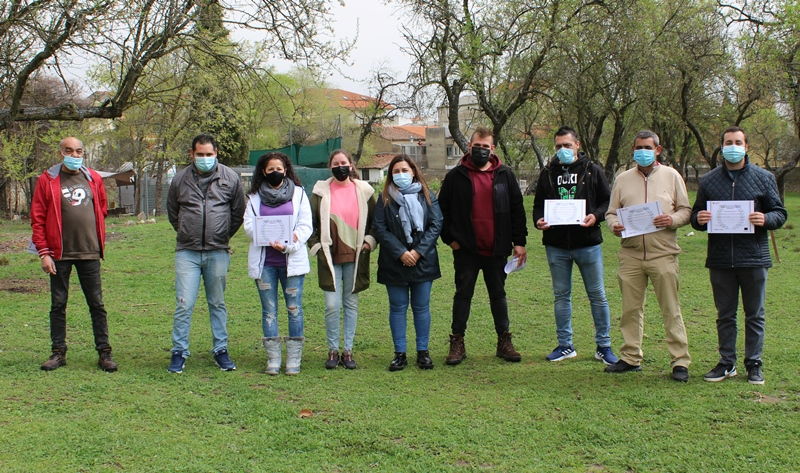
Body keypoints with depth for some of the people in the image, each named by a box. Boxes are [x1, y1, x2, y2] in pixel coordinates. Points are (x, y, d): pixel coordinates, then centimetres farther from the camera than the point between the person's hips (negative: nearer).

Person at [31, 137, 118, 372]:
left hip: (89, 252, 2)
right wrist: (43, 252, -7)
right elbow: (37, 219, -2)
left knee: (96, 304, 4)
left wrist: (98, 241, 11)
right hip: (59, 253, -1)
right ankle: (58, 352, 16)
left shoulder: (94, 179, 7)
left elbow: (102, 210, 18)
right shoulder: (47, 180, 0)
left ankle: (104, 352, 10)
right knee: (58, 304, 7)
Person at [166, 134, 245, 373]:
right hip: (187, 252, 0)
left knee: (218, 304, 11)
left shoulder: (230, 178, 1)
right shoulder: (180, 179, 2)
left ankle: (221, 350, 19)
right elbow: (172, 212, 16)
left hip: (218, 252, 0)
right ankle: (179, 352, 7)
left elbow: (238, 212, 12)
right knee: (184, 304, -3)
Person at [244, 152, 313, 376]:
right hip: (264, 262, 1)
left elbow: (306, 225, 0)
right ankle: (273, 359, 11)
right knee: (269, 311, 4)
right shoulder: (255, 196, 10)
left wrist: (288, 245, -16)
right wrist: (271, 239, -17)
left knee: (294, 309, -1)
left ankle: (294, 359, 6)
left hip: (292, 260, -1)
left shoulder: (298, 193, 7)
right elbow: (249, 225, 0)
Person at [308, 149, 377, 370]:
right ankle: (333, 351, 8)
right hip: (330, 257, -1)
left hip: (355, 257, 1)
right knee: (332, 305, -5)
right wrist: (316, 245, 1)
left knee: (351, 304, 6)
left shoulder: (364, 191, 5)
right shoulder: (321, 191, 2)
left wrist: (369, 241, 1)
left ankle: (348, 351, 14)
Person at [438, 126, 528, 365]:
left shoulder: (505, 175, 5)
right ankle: (457, 343, 11)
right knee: (463, 295, 5)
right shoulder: (456, 176, 0)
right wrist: (450, 238, -3)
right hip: (466, 250, -1)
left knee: (498, 294, 12)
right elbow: (443, 210, 5)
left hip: (496, 250, 2)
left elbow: (517, 209, 6)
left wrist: (519, 241, 1)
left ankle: (504, 342, 20)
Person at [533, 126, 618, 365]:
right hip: (556, 245, 3)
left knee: (597, 295, 3)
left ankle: (603, 346, 13)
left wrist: (596, 216, -17)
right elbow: (538, 204, 15)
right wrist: (539, 220, -6)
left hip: (587, 243, -2)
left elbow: (608, 201, 2)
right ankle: (565, 345, 19)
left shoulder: (592, 171, 2)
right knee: (561, 296, 9)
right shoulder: (548, 173, 10)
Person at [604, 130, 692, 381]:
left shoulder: (671, 176, 6)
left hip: (663, 254, -3)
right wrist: (614, 225, -8)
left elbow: (686, 210, 6)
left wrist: (673, 220, -15)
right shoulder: (623, 179, 12)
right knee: (630, 308, 8)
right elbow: (611, 212, 14)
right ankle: (630, 357, 19)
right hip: (630, 254, 3)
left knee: (671, 309, -2)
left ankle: (680, 361, 3)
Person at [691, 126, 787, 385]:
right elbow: (696, 214, 15)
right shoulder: (708, 180, 10)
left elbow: (780, 213, 5)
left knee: (754, 315, 6)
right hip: (720, 259, 2)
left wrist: (765, 219, -16)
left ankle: (754, 364, 16)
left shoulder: (763, 178, 4)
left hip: (754, 258, -2)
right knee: (725, 315, 10)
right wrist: (699, 219, -9)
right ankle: (727, 363, 19)